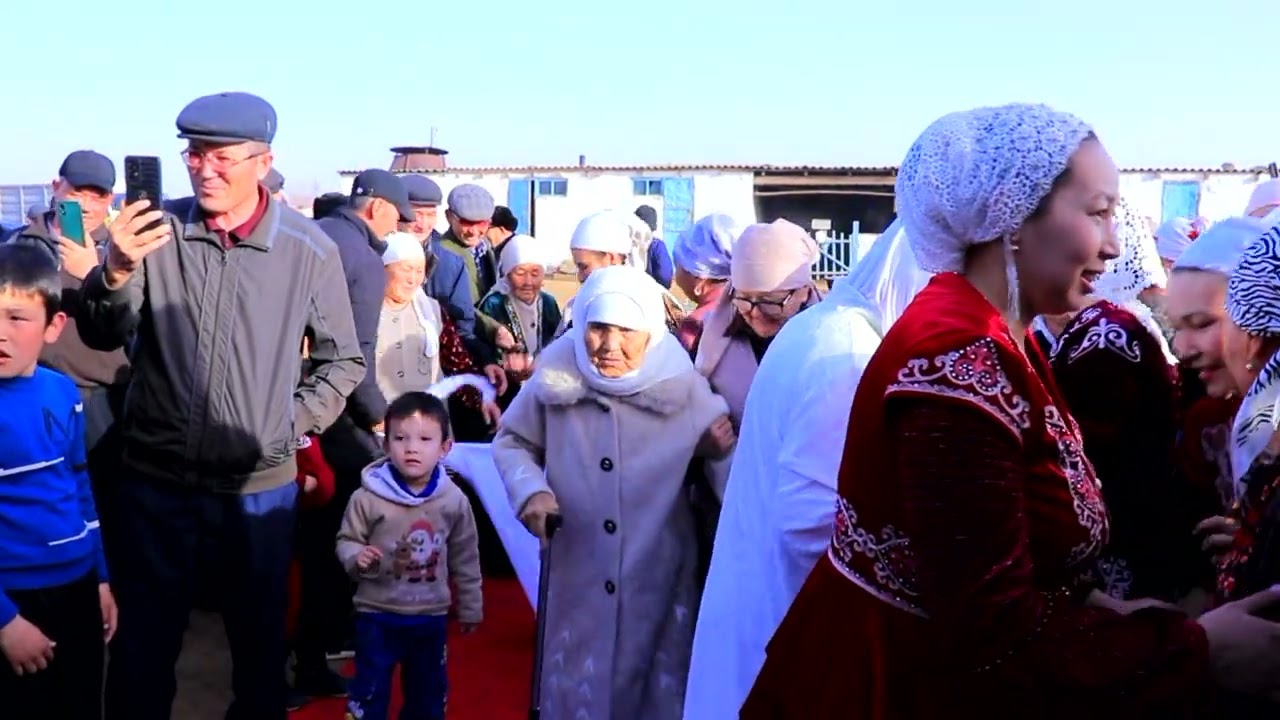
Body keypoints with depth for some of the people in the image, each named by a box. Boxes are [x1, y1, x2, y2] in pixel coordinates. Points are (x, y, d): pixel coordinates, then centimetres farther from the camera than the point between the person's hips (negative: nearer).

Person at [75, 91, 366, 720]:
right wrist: (114, 273, -25)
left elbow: (343, 360, 5)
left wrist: (294, 422, -4)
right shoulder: (159, 229, -4)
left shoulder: (309, 249, -6)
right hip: (154, 479, 1)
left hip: (259, 486, 0)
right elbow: (101, 337, -6)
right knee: (142, 645, 13)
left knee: (259, 643, 17)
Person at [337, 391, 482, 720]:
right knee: (370, 691, 6)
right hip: (377, 614, -2)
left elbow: (465, 558, 5)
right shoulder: (368, 497, -15)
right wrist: (357, 558, -27)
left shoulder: (454, 500, -6)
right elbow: (346, 542, -4)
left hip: (431, 616, 3)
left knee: (429, 692, 18)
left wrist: (470, 606, 11)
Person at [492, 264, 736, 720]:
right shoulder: (555, 379, -8)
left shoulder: (680, 384, -10)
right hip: (579, 574, 1)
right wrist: (530, 490, -11)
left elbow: (719, 442, 4)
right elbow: (511, 441, 7)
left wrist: (723, 447, -19)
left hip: (659, 576, -1)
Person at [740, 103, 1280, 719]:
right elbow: (994, 630, -27)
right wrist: (1196, 649, -20)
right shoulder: (959, 362, -26)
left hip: (938, 670, 9)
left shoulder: (990, 340, 5)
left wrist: (1091, 603, -1)